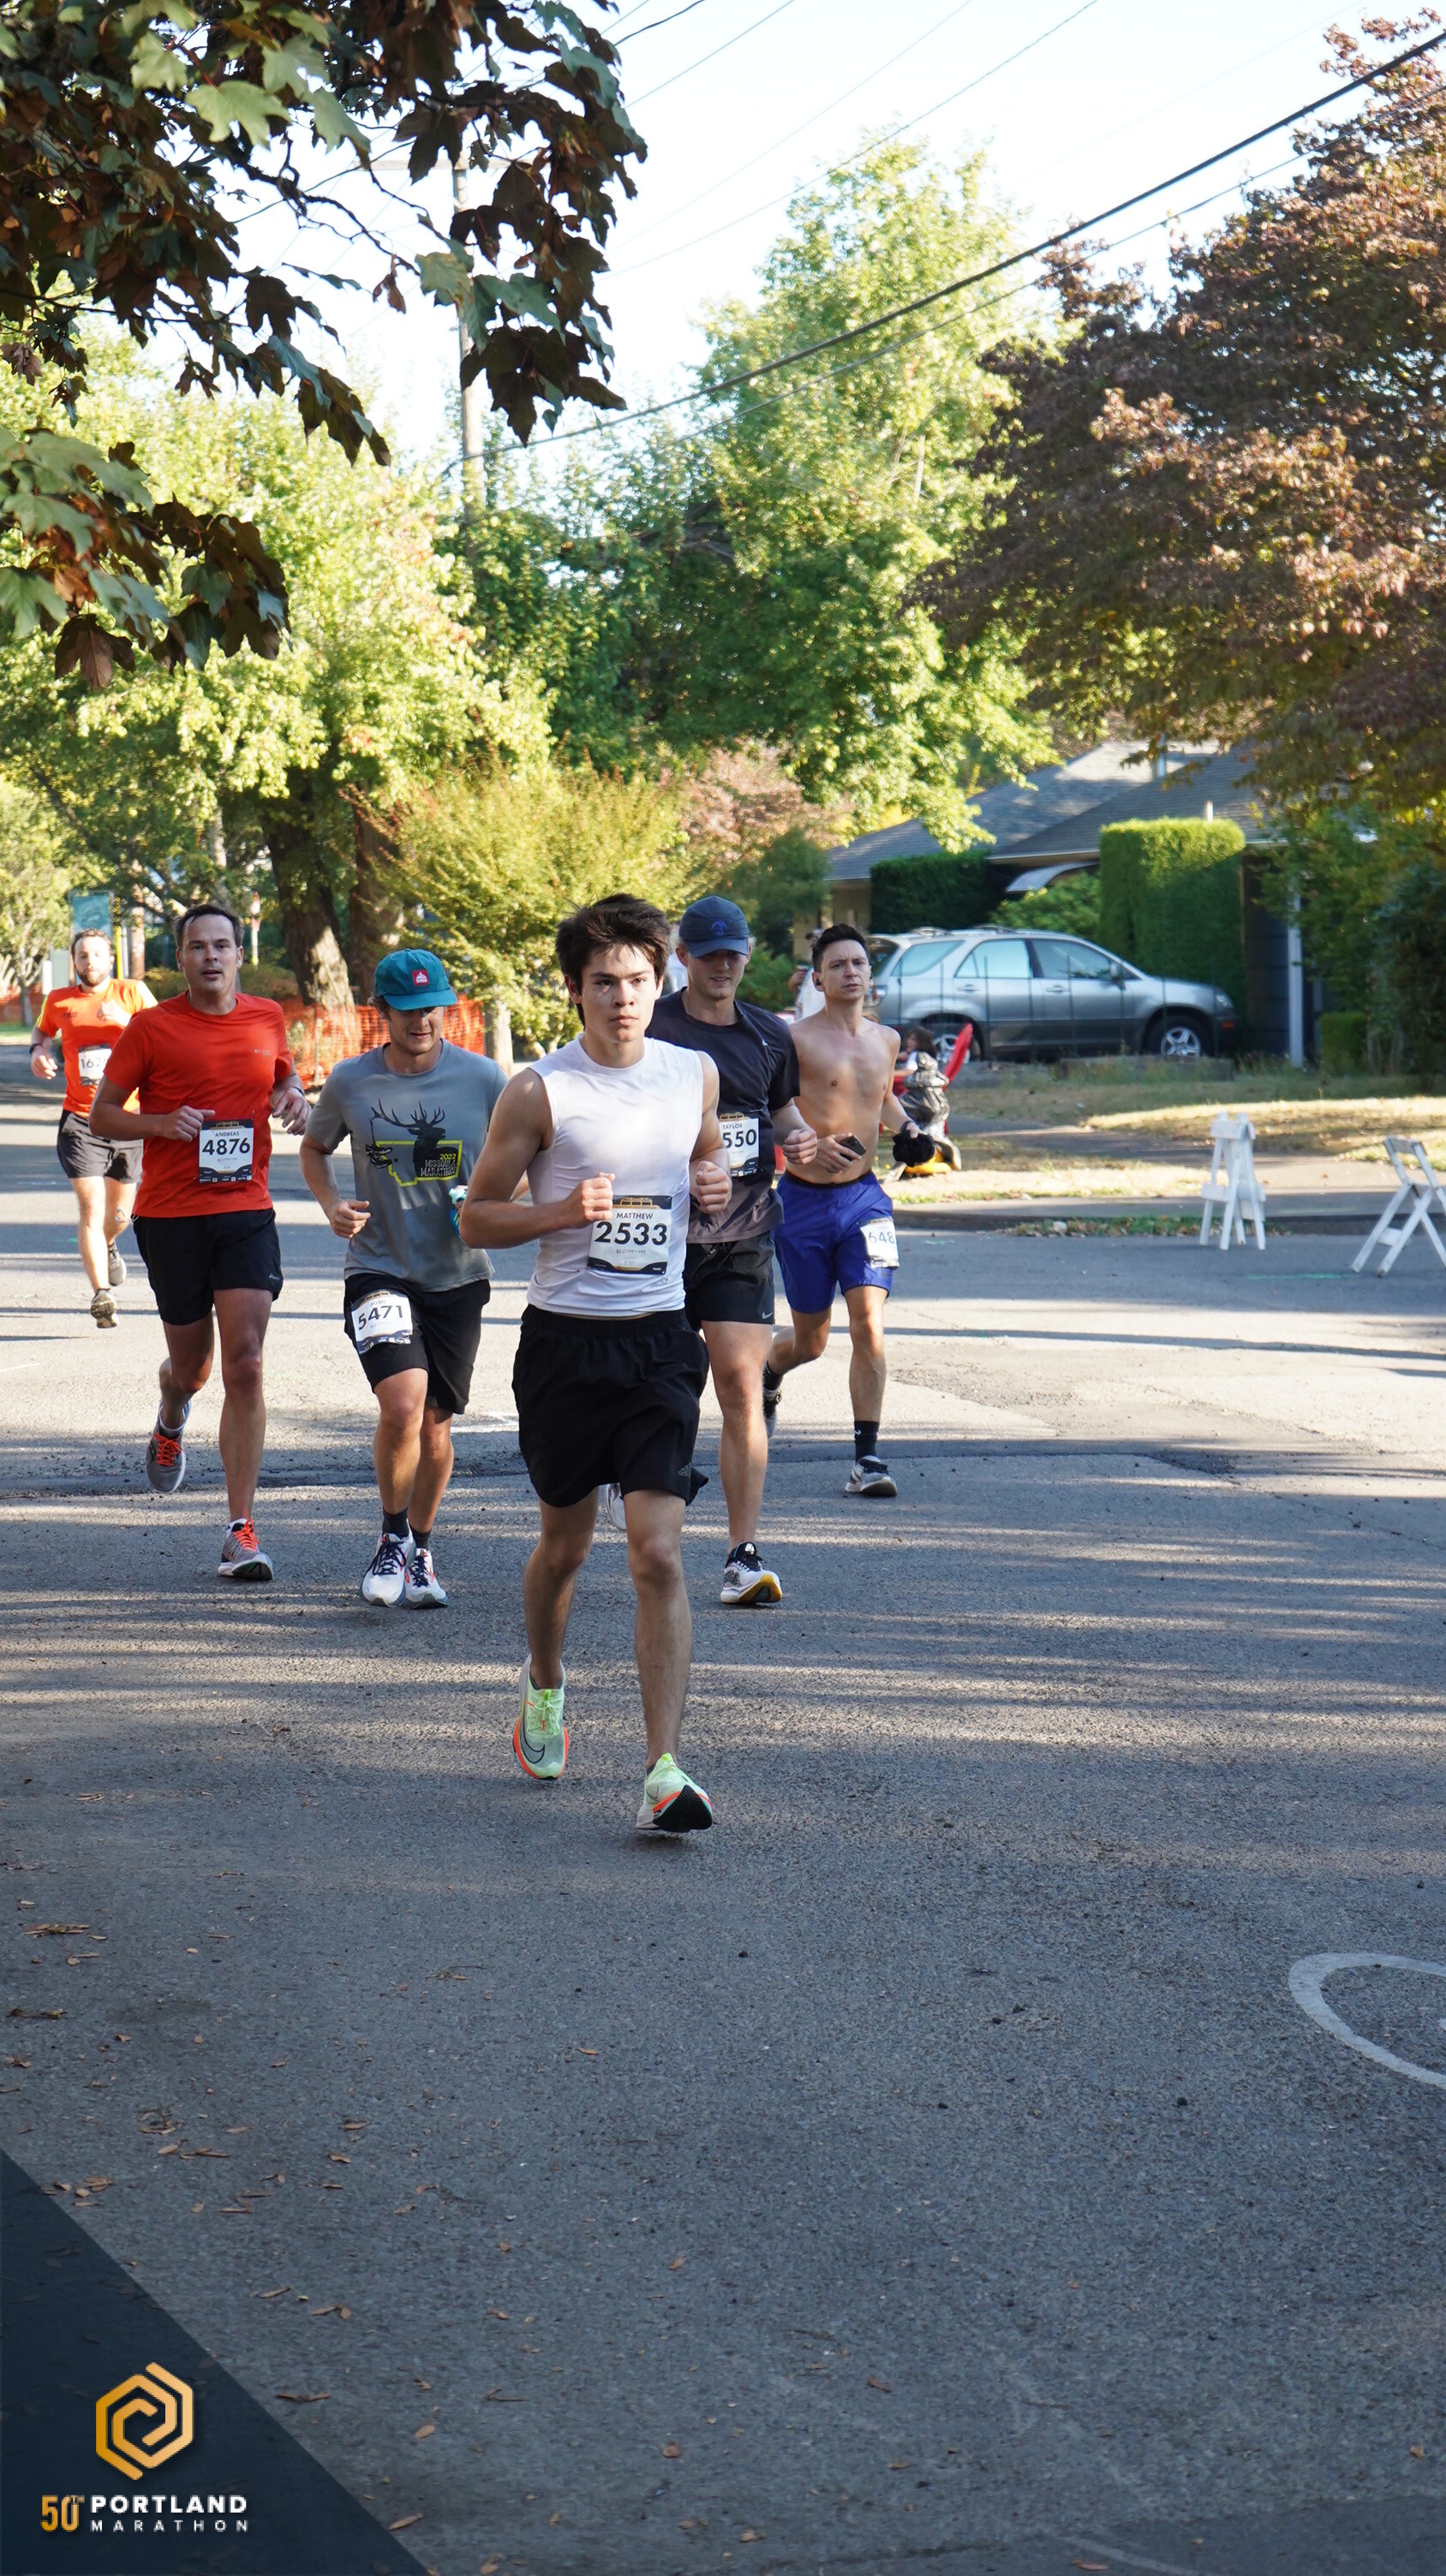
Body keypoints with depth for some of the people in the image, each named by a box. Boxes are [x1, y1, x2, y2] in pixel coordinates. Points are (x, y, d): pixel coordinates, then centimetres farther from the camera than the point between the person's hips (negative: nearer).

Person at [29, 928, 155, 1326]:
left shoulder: (133, 993, 2)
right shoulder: (59, 1001, 6)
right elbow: (42, 1029, 27)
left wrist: (129, 1022, -20)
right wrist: (38, 1051, 6)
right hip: (80, 1120, -1)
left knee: (120, 1213, 13)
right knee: (91, 1206, -16)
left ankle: (107, 1247, 49)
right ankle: (101, 1293, -18)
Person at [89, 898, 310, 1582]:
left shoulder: (267, 1019, 7)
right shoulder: (151, 1028, -3)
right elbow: (101, 1116, 2)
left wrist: (293, 1098, 4)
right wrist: (162, 1123, -16)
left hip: (247, 1211, 1)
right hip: (170, 1216, -1)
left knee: (244, 1363, -10)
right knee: (192, 1363, 11)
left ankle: (241, 1530, -9)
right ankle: (170, 1425, 51)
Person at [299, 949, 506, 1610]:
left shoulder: (483, 1079, -3)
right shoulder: (350, 1082, -3)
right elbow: (314, 1147, 15)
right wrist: (331, 1204, -3)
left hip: (458, 1276, 2)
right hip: (379, 1268, -2)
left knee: (435, 1424, 10)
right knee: (402, 1402, -22)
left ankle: (420, 1550, 33)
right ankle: (392, 1537, 3)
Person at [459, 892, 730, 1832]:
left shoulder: (697, 1074, 5)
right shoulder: (538, 1092, -5)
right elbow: (476, 1218, 0)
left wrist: (720, 1187, 0)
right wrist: (564, 1211, -17)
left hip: (660, 1340, 1)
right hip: (564, 1339, -1)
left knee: (659, 1553, -10)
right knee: (566, 1541, 14)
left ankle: (666, 1770, -12)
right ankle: (545, 1681, 45)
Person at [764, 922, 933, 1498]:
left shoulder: (886, 1040, 10)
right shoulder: (796, 1039, -8)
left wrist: (906, 1131, 10)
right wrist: (811, 1146, -25)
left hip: (864, 1197, 3)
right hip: (805, 1199, -3)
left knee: (869, 1325, -12)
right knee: (811, 1338, 9)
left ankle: (867, 1457, -9)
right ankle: (768, 1374, 45)